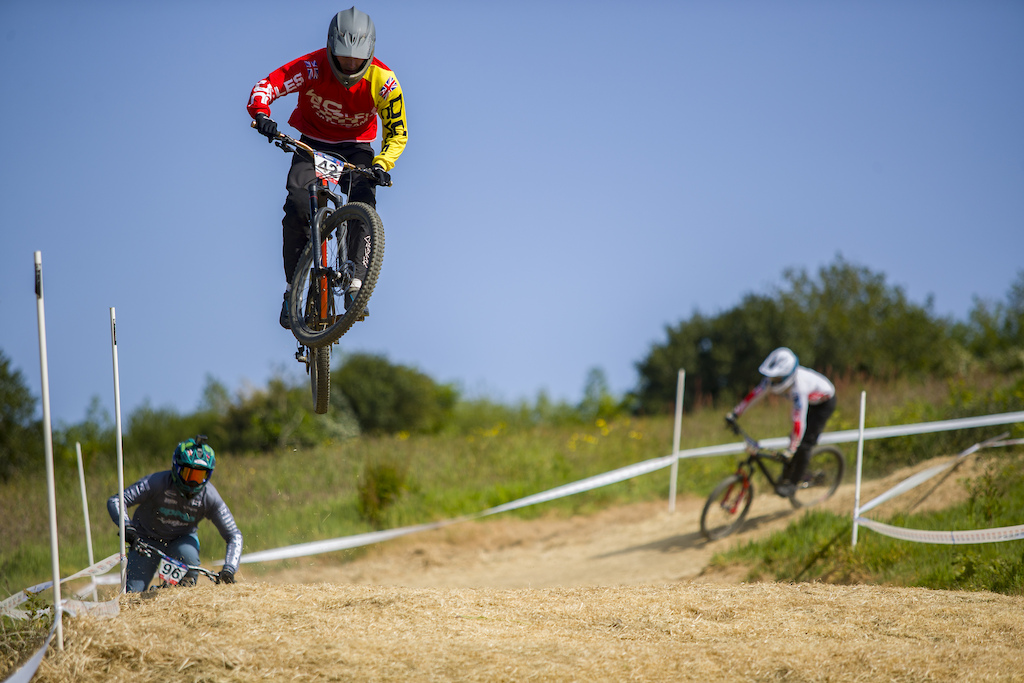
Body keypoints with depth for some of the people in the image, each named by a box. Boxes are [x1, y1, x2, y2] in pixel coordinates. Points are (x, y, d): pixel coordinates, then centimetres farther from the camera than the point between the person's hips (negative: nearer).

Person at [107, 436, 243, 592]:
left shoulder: (209, 497, -21)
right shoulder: (157, 482, -28)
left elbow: (234, 535, -16)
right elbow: (115, 501, -30)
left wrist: (229, 568, -33)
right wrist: (126, 525, -49)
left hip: (182, 539, 1)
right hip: (148, 539, -1)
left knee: (188, 554, -35)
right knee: (133, 595, -10)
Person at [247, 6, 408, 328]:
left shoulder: (383, 82, -22)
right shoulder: (313, 67, -25)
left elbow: (397, 133, -13)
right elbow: (267, 85, -26)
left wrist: (381, 165, -32)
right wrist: (261, 115, -47)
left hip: (357, 147, 1)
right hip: (314, 142, -1)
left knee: (363, 207, -26)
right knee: (298, 205, -24)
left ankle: (355, 287, -24)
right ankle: (292, 289, -13)